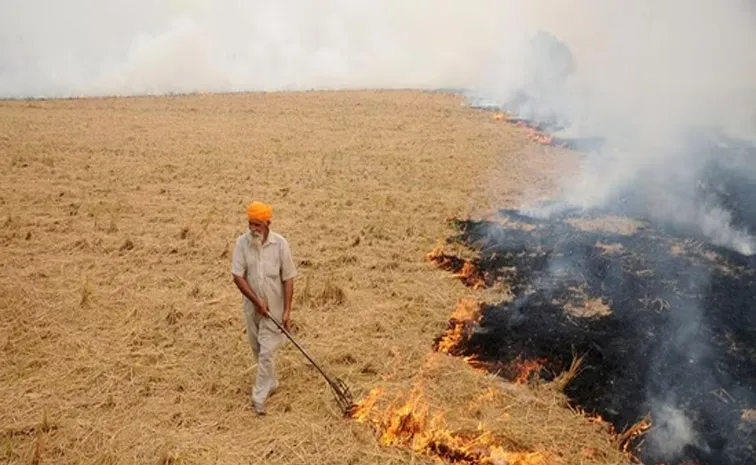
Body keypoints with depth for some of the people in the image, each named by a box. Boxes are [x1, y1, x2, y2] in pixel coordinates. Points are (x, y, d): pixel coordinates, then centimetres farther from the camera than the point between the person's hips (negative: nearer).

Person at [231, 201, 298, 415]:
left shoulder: (280, 244, -14)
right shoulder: (242, 242, -10)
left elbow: (288, 279, -9)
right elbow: (237, 277, -10)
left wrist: (287, 311, -12)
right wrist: (257, 301, -16)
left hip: (274, 308, -3)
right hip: (252, 307, 3)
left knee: (267, 352, -4)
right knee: (257, 350, 18)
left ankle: (259, 396, 8)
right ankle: (271, 383, 41)